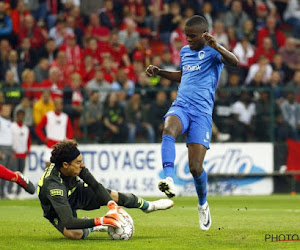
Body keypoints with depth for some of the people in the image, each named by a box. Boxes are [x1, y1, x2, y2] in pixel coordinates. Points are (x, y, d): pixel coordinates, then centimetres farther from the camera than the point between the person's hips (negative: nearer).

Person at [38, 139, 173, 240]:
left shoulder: (77, 166, -24)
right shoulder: (53, 185, -43)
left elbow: (95, 185, -13)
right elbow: (68, 222, -48)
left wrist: (112, 206, -29)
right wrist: (100, 221, -50)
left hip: (74, 194, 6)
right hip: (57, 211, -6)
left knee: (112, 195, -4)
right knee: (75, 233, -35)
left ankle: (148, 206, 25)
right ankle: (91, 228, 4)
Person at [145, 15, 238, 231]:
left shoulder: (213, 52, 0)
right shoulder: (185, 52, 20)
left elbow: (234, 62, -21)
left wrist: (216, 47, -38)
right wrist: (159, 72, 25)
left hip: (202, 112, -4)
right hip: (180, 107, 4)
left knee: (195, 167, -8)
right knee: (169, 129, -34)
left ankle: (203, 204, 22)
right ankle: (170, 181, -50)